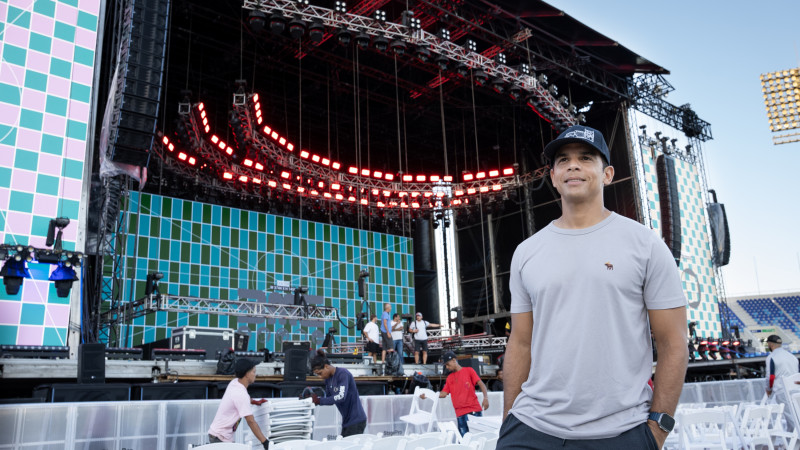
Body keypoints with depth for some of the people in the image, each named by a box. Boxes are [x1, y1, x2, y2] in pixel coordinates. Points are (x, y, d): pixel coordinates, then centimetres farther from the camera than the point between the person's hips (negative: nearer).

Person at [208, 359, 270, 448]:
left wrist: (255, 402, 26)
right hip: (220, 438, -9)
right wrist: (265, 442, -26)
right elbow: (251, 421, -27)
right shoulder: (240, 394, -24)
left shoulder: (234, 382, 2)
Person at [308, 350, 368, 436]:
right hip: (347, 421, 9)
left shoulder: (342, 374, -16)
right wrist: (315, 399, -5)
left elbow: (341, 397, -26)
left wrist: (319, 401, -24)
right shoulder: (328, 379, 9)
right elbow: (329, 398, 12)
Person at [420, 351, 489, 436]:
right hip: (460, 412, 3)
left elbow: (481, 384, 0)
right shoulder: (449, 378, 17)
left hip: (474, 410, -3)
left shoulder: (469, 370, 6)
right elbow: (444, 393, 12)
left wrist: (485, 397, -15)